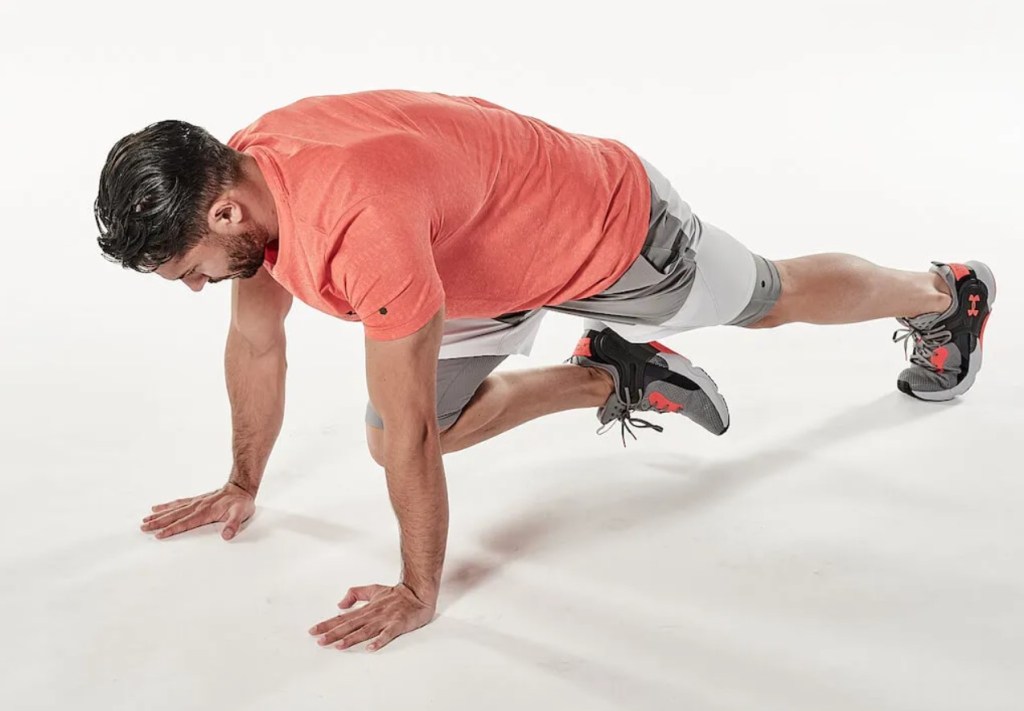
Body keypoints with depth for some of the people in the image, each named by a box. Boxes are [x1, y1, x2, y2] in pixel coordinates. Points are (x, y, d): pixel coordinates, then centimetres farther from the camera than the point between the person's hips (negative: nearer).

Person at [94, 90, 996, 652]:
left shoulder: (358, 215, -43)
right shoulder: (236, 179, -16)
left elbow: (413, 430, -36)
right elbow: (256, 342, 0)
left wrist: (419, 592, -24)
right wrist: (242, 487, 9)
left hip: (608, 222, -7)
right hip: (493, 263, 7)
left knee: (772, 299, 18)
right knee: (388, 439, 5)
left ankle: (947, 292, 51)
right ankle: (612, 379, 20)